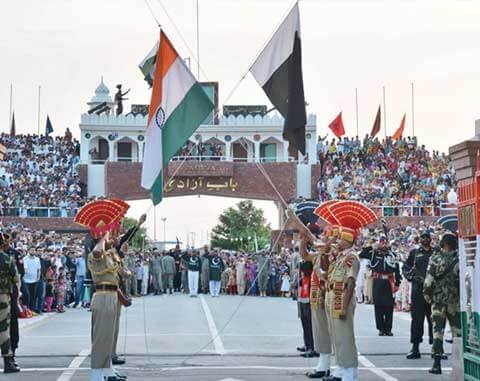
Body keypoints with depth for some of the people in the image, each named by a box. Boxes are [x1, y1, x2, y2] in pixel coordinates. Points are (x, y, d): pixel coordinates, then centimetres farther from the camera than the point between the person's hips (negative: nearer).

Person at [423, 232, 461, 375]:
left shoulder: (435, 259, -7)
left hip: (438, 300, 0)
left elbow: (429, 281, -9)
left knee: (437, 331, 3)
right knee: (458, 331, 9)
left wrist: (427, 295, 5)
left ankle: (437, 363, -2)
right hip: (455, 301, 0)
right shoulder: (459, 259, -7)